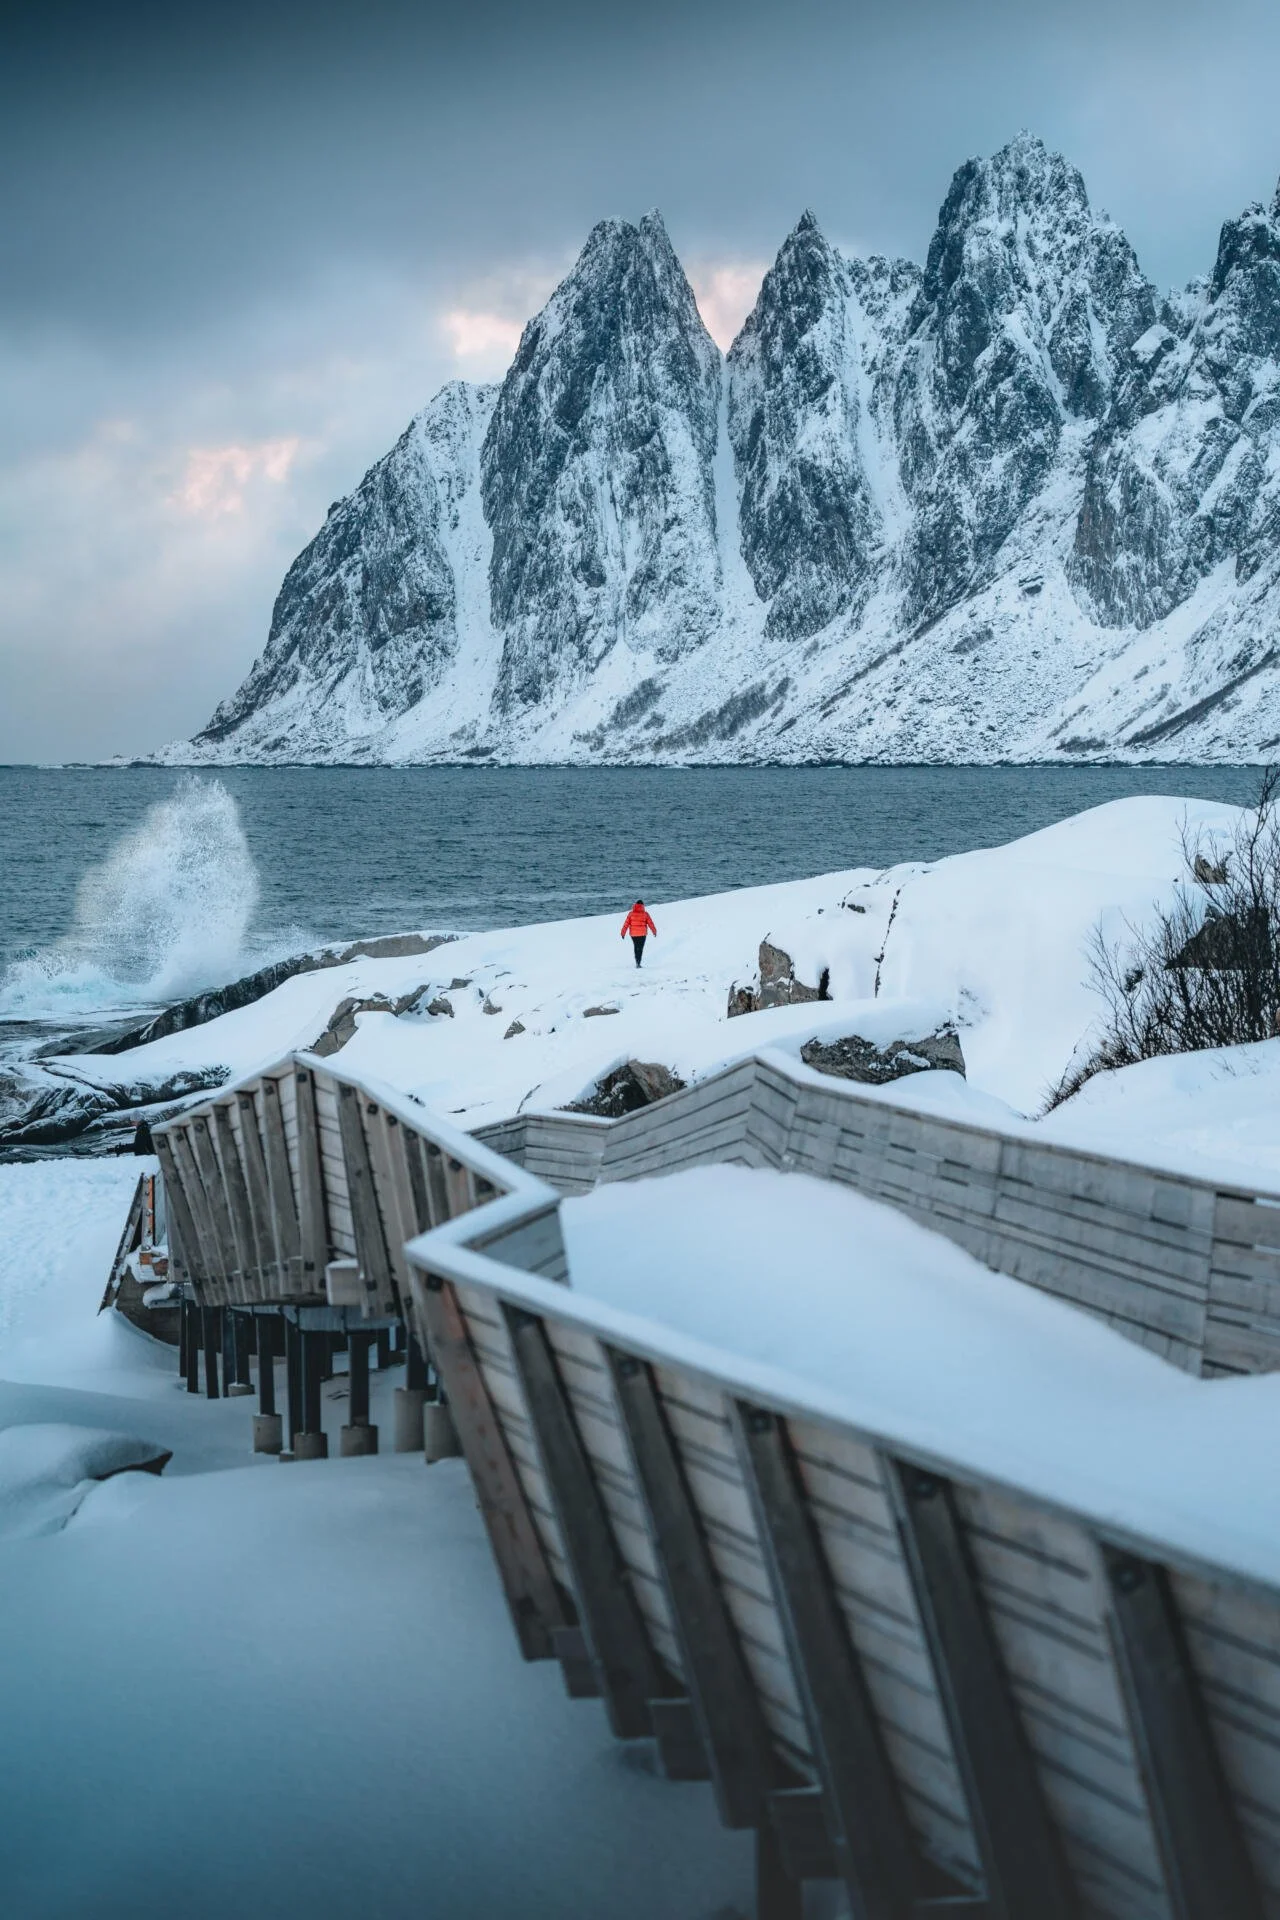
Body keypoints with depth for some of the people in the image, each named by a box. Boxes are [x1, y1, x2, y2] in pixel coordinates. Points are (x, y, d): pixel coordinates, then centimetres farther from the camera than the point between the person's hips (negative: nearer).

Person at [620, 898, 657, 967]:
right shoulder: (645, 914, -3)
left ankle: (637, 961, 23)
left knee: (636, 947, 19)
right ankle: (638, 963, -11)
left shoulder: (631, 913, 1)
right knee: (640, 948, 0)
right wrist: (654, 931, 13)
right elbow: (650, 923, 1)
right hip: (642, 933, -2)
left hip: (633, 934, 2)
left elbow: (626, 924, -2)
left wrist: (623, 933, 1)